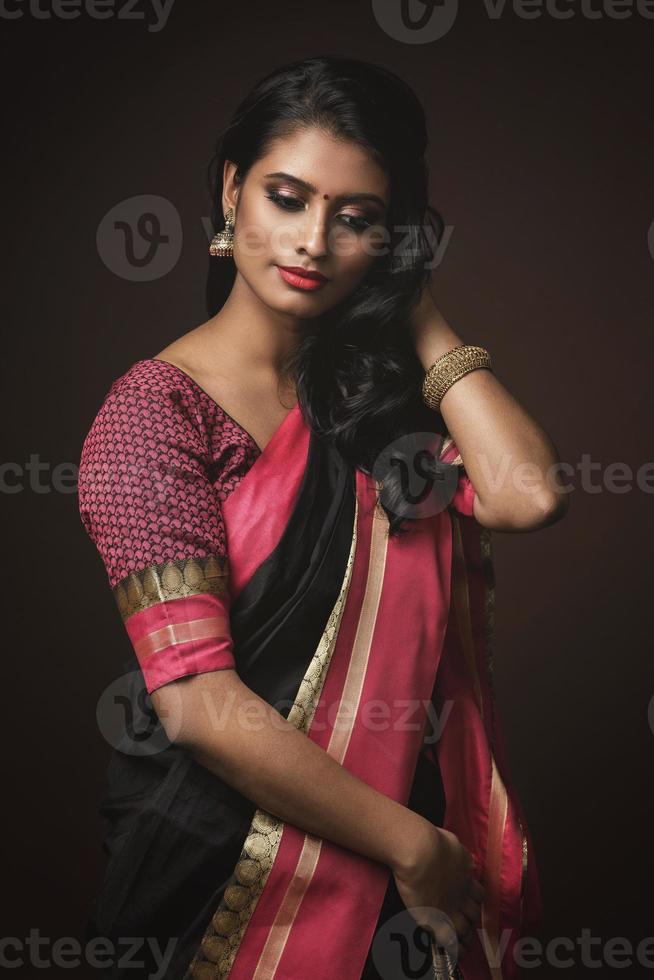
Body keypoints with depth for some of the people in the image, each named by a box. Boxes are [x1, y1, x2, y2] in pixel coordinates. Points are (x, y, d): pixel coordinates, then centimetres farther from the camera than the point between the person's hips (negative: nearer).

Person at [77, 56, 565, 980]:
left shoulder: (384, 389, 2)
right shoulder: (158, 412, -14)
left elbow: (527, 496, -16)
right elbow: (196, 702, -21)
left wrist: (418, 310, -7)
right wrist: (412, 842, -17)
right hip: (238, 864, -4)